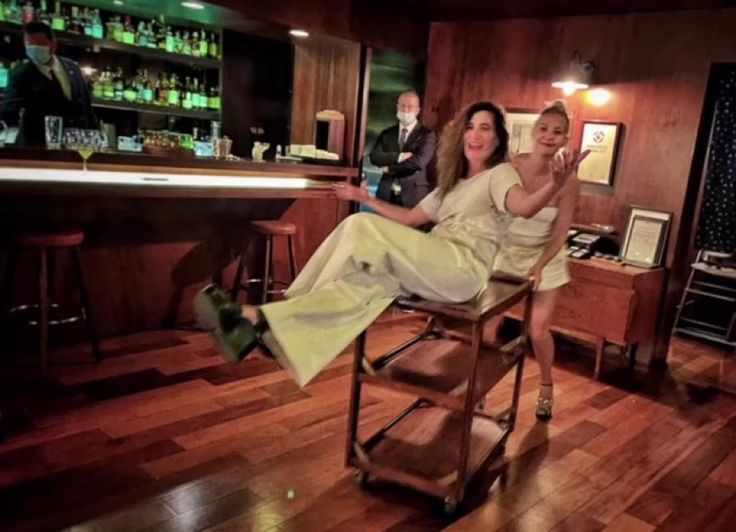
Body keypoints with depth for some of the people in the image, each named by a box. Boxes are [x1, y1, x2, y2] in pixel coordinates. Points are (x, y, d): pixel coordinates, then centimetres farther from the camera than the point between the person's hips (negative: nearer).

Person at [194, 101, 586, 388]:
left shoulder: (500, 173, 2)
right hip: (436, 269, 8)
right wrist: (367, 198, 29)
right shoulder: (453, 183, 27)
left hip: (463, 269, -8)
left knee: (362, 229, -23)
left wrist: (555, 184, -43)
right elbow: (411, 219, 32)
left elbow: (524, 206, -21)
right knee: (366, 284, -21)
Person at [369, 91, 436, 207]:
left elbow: (418, 161, -15)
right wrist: (398, 157, -15)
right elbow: (374, 156, -1)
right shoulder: (387, 133, 12)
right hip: (386, 195, 4)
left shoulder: (427, 135, -1)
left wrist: (390, 168, -5)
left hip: (412, 196, -3)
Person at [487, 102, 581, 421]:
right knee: (489, 323, -3)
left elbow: (560, 234, -13)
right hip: (506, 253, 1)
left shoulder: (568, 183, -19)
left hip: (544, 257, 0)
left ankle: (546, 387, 30)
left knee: (538, 330, 2)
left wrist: (539, 267, -25)